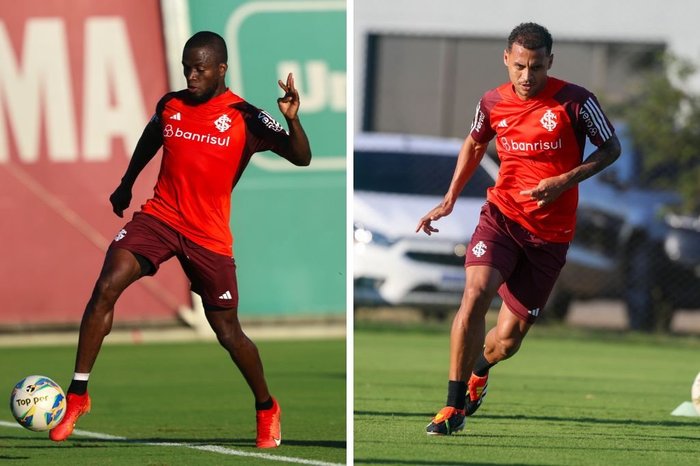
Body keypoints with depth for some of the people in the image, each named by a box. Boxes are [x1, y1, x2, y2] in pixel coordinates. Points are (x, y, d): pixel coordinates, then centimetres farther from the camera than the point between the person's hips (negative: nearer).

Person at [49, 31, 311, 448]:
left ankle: (268, 410, 29)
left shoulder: (245, 118, -9)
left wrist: (293, 118, -32)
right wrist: (126, 186, 36)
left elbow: (302, 158, -14)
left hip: (210, 237, -2)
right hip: (159, 215, 3)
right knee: (106, 288, -19)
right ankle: (78, 396, -13)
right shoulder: (170, 105, 3)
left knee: (229, 333, 4)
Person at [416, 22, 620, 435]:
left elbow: (611, 149, -1)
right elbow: (475, 142, 20)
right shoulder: (493, 103, 0)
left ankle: (478, 370, 41)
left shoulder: (575, 102, -10)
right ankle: (455, 406, -16)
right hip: (502, 214, 1)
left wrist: (565, 182, -15)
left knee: (507, 341, 2)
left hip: (550, 231, -1)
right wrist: (450, 200, 13)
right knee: (476, 293, -26)